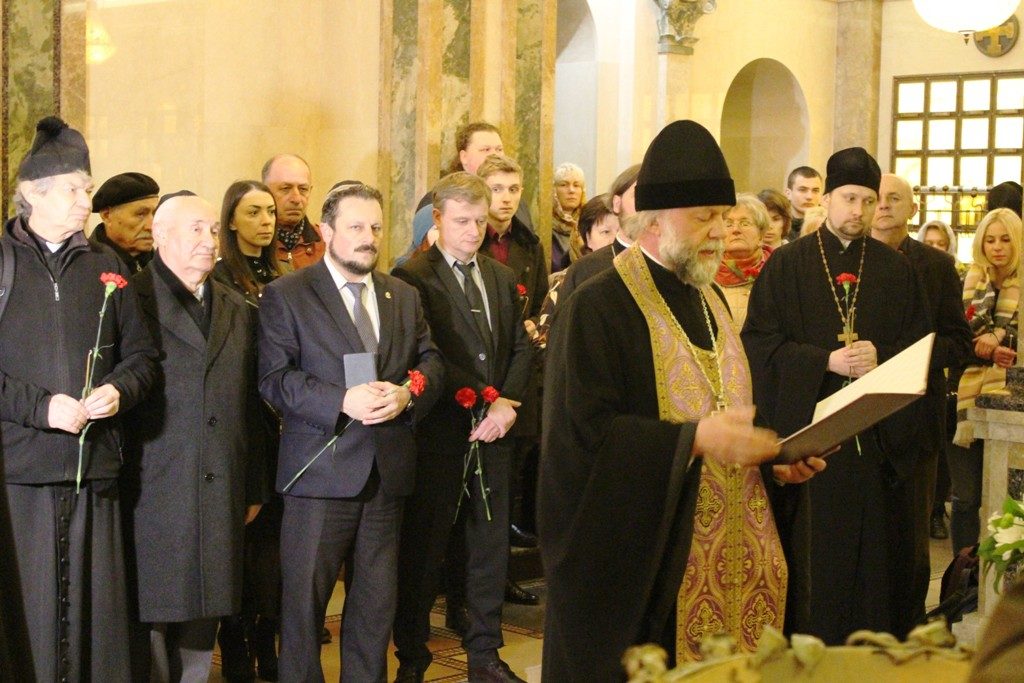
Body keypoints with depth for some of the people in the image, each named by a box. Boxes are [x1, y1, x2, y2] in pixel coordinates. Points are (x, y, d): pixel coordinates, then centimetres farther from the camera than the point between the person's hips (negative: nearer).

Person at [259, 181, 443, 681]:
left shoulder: (404, 296, 14)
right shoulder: (285, 296, -3)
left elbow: (430, 361, 11)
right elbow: (274, 378, -11)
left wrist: (407, 393, -12)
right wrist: (343, 402, -23)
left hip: (387, 470, 5)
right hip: (321, 471, -5)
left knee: (377, 600, 13)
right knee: (304, 599, 2)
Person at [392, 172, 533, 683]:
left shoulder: (502, 278, 13)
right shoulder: (412, 277, -7)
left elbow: (520, 348, 12)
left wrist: (507, 402, -4)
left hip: (492, 430, 6)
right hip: (438, 431, -5)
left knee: (490, 544, 10)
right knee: (423, 548, 5)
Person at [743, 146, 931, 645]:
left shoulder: (896, 270, 10)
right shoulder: (787, 265, 3)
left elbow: (919, 345, 8)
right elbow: (759, 342, -4)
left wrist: (880, 358, -12)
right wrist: (826, 361, -15)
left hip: (878, 432, 2)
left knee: (876, 546, 2)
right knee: (816, 549, -1)